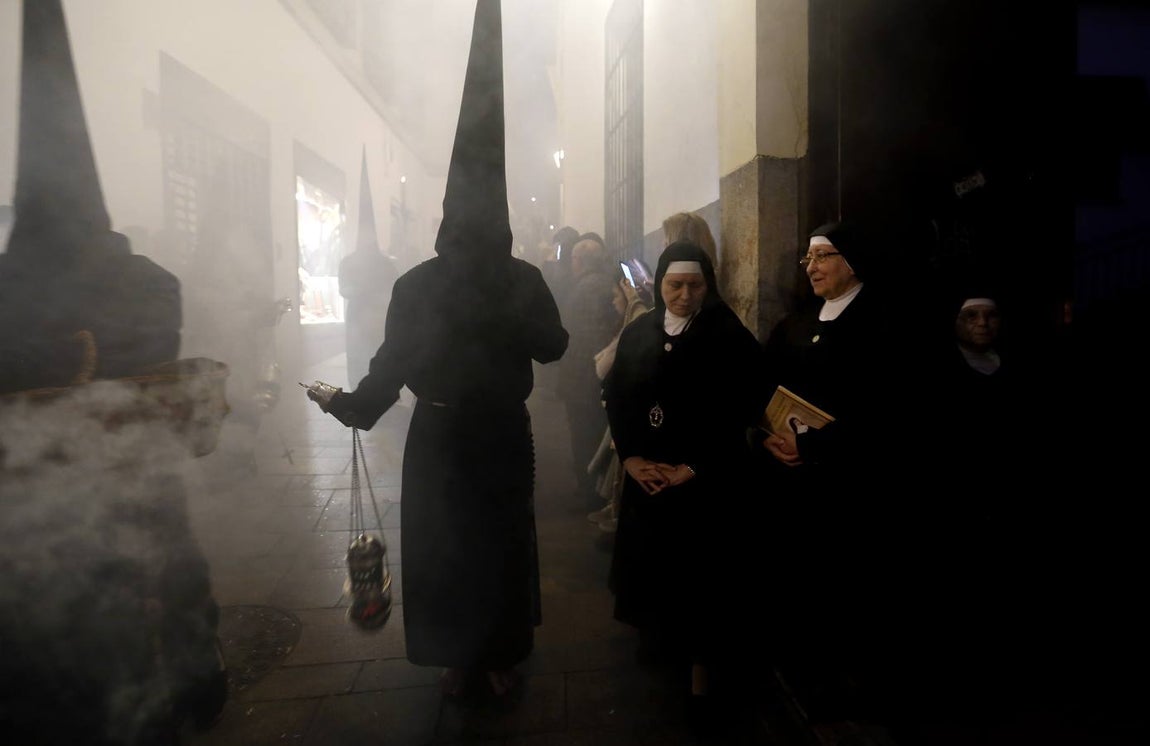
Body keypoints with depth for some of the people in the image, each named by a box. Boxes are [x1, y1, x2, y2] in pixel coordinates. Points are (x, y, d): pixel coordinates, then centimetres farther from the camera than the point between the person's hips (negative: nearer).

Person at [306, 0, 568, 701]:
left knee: (502, 540, 9)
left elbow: (554, 346, -9)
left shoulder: (524, 279, -4)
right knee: (440, 544, 7)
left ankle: (504, 650, 31)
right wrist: (353, 402, -14)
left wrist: (505, 319, -24)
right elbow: (395, 359, -2)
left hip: (502, 435, -1)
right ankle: (461, 653, 29)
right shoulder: (417, 284, -2)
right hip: (438, 438, 1)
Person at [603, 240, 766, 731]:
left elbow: (739, 413, -12)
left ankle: (700, 668, 25)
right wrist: (631, 458, -8)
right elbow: (615, 398, 3)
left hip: (706, 478, -3)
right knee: (646, 560, 15)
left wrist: (690, 469, -15)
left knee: (698, 571, 6)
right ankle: (654, 635, 41)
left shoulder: (731, 337, -8)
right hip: (645, 473, 4)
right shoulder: (637, 333, 4)